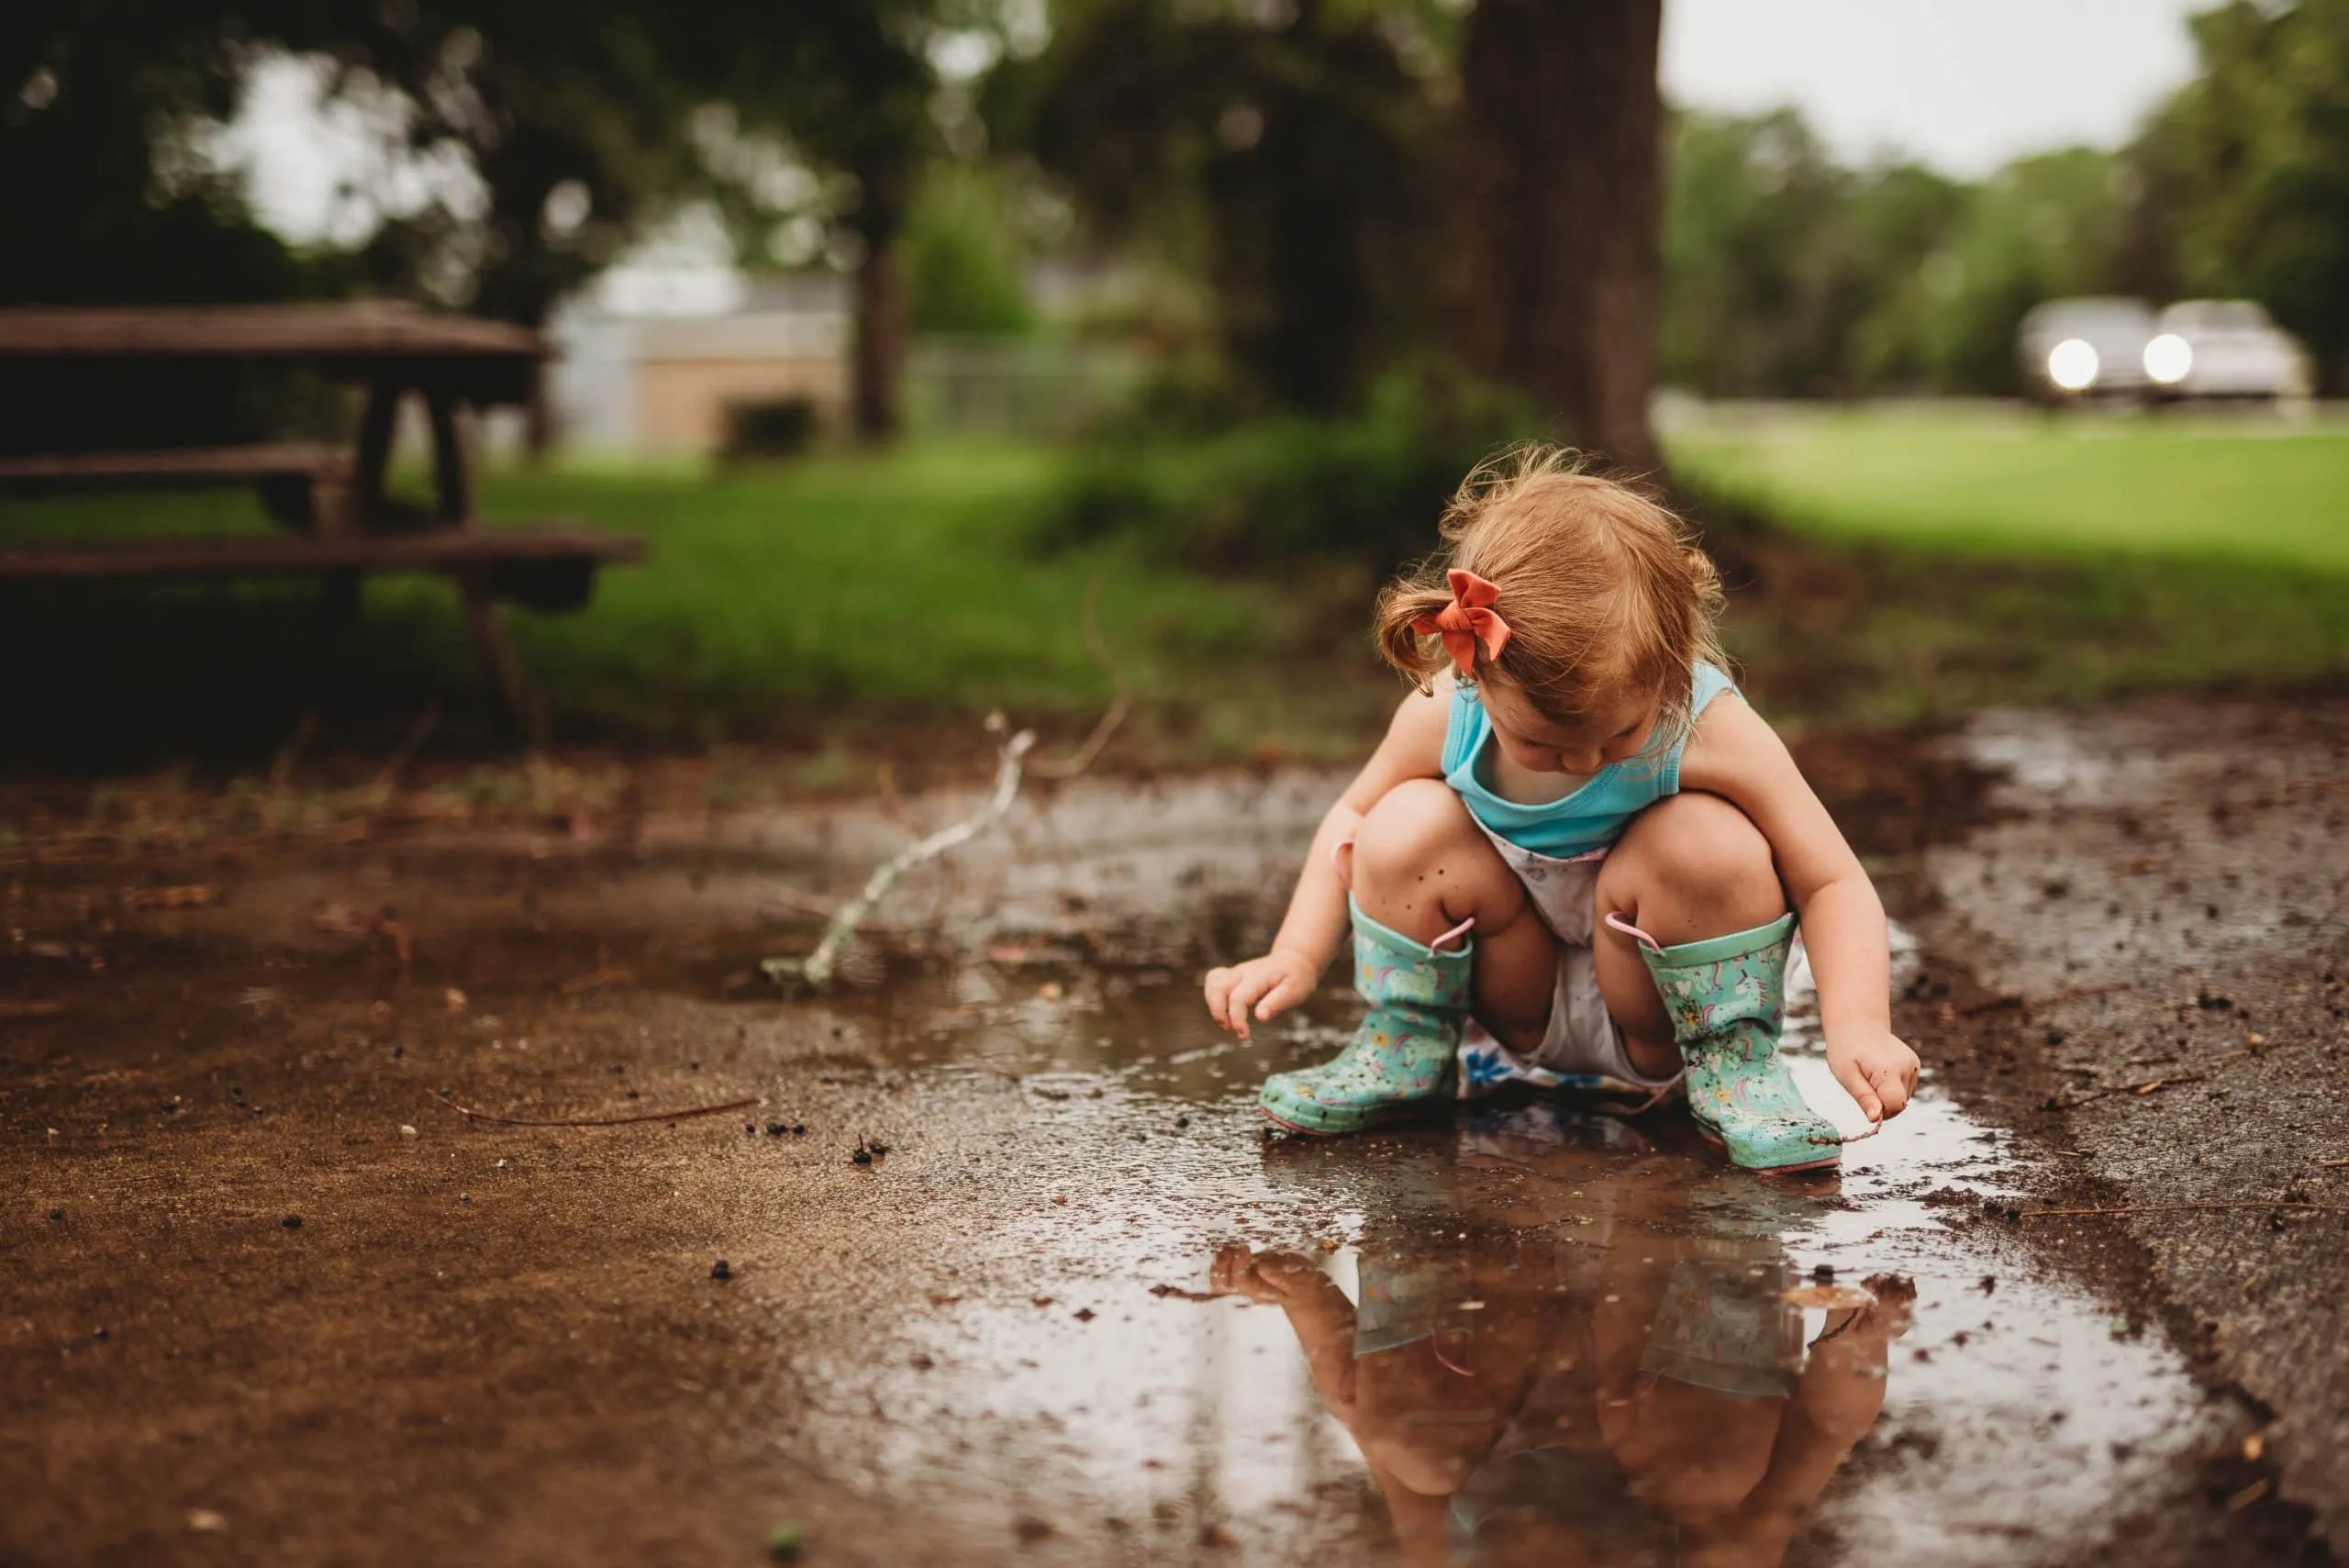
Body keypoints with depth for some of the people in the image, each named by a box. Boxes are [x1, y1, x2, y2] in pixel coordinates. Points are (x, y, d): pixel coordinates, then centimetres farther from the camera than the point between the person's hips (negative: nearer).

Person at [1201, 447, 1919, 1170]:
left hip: (1658, 1011, -2)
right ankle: (1402, 1049, 2)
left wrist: (1859, 1026, -36)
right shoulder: (1442, 714, -20)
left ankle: (1734, 1066, -8)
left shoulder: (1713, 730, -27)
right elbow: (1352, 816, 0)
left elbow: (1833, 883, -21)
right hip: (1522, 1002, 3)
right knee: (1405, 826, -22)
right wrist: (1296, 956, -12)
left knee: (1710, 841, -32)